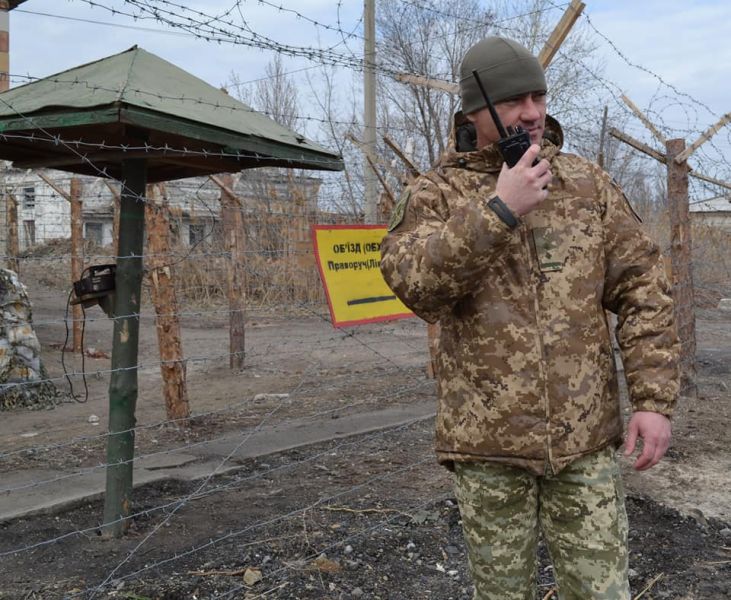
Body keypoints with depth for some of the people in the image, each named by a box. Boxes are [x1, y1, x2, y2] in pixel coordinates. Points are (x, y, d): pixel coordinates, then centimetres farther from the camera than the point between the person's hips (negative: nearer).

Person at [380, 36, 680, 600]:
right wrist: (498, 210, -24)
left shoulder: (589, 184, 5)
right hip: (488, 441, -1)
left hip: (587, 436, 1)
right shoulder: (434, 194, 0)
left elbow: (643, 290, 2)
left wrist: (654, 398, -6)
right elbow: (415, 284, -18)